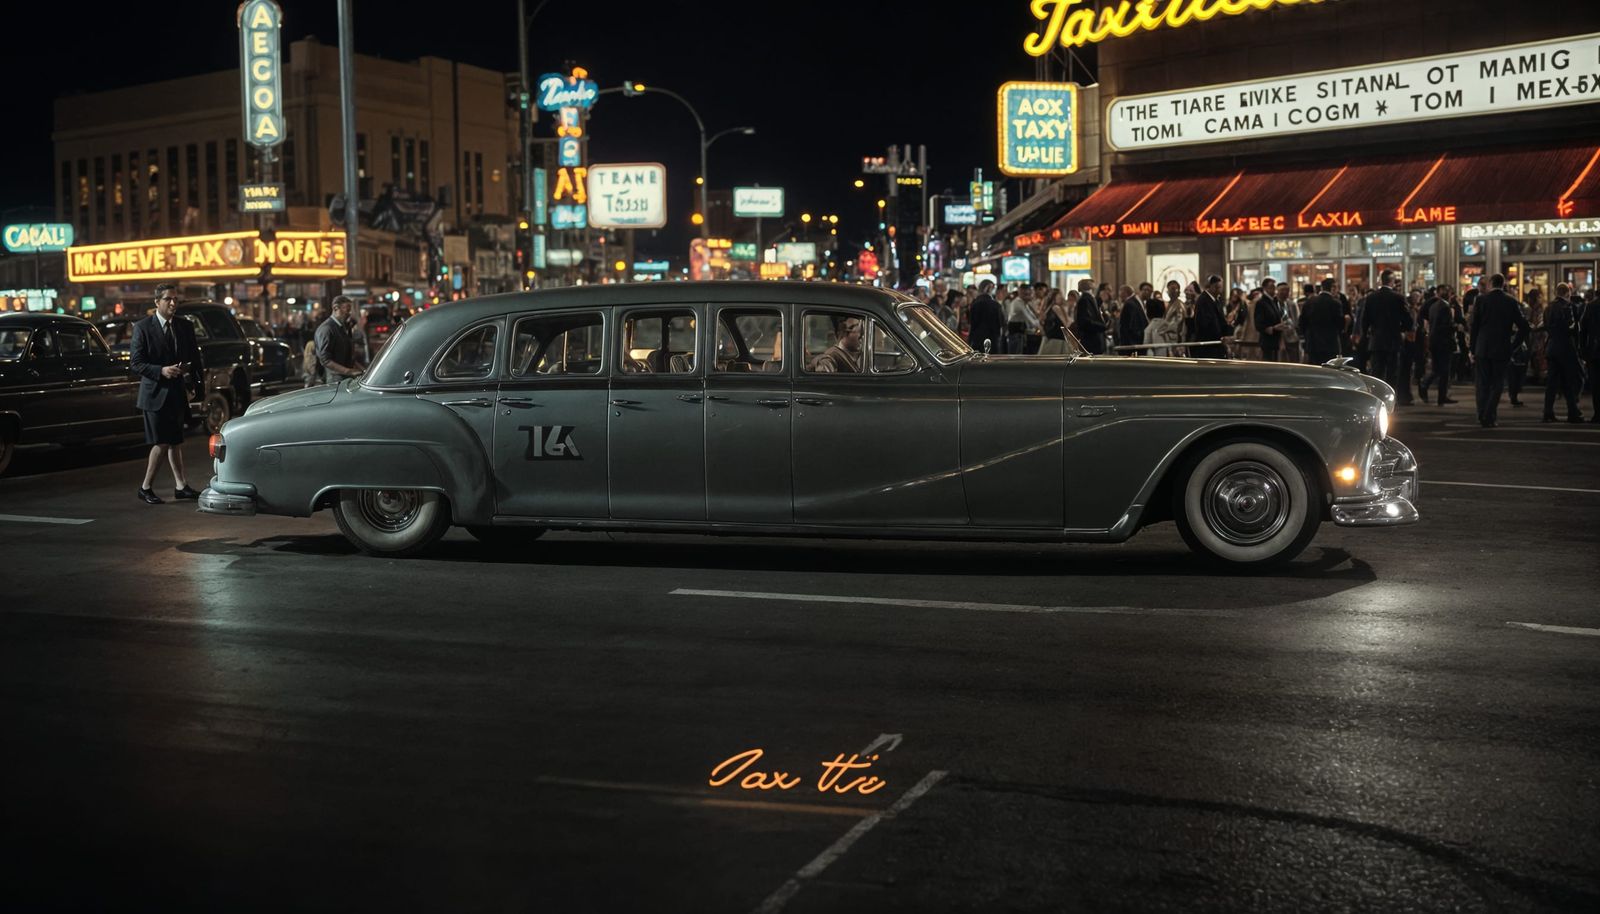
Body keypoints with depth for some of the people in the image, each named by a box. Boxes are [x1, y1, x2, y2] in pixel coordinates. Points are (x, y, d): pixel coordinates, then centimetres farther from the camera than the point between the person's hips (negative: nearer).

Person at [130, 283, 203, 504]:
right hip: (155, 393, -5)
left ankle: (180, 486, 17)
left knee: (174, 441, 13)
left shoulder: (185, 326, 8)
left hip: (178, 393, 5)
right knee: (162, 443, -7)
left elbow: (194, 358, 12)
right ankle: (146, 488, 5)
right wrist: (161, 371, -23)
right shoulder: (143, 328, -7)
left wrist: (196, 384, 1)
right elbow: (135, 363, -9)